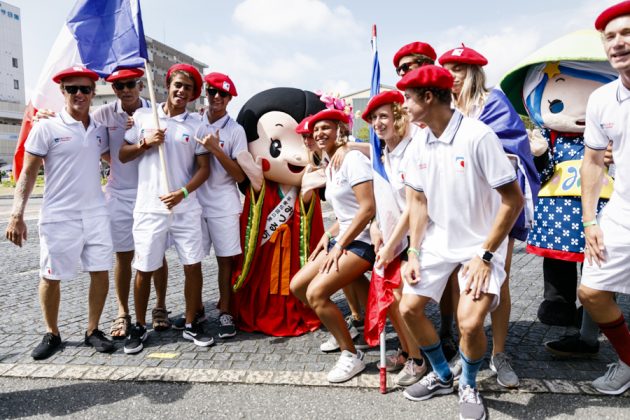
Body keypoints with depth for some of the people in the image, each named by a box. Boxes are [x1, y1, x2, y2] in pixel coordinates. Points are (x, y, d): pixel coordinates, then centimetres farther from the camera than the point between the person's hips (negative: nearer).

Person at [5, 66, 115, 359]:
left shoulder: (99, 130, 7)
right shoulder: (46, 128, -5)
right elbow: (28, 173, -4)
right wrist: (17, 215, -11)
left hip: (96, 214, 4)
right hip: (59, 217, -3)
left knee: (100, 272, 4)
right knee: (51, 277, 6)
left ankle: (93, 330, 20)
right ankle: (52, 335, 24)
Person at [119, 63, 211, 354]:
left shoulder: (196, 124, 3)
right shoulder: (142, 116, 5)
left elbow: (204, 168, 0)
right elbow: (122, 156, 9)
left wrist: (182, 193, -14)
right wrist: (145, 143, -9)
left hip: (185, 208, 0)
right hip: (149, 208, 0)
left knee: (193, 266, 2)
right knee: (144, 269, 6)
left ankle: (191, 325, 19)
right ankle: (139, 327, 25)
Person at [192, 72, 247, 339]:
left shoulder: (235, 130, -2)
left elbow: (240, 176, -7)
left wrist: (216, 149, -17)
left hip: (223, 204, -3)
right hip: (194, 200, 3)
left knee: (225, 258, 2)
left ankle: (225, 312, 14)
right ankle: (196, 309, 24)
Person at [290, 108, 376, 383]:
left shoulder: (352, 158, -13)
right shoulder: (329, 167, 15)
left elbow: (368, 208, -21)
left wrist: (340, 245, -18)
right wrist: (328, 235, 3)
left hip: (361, 241, -9)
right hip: (342, 239, 10)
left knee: (315, 293, -19)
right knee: (297, 286, 7)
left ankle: (352, 356, -2)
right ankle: (340, 332, 24)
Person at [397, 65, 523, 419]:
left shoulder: (478, 136, -21)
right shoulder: (421, 144, -1)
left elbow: (514, 200, -19)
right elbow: (418, 201, 7)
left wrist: (485, 256, -20)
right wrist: (414, 253, 0)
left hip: (482, 243, -6)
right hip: (438, 240, 7)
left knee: (470, 322, -19)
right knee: (409, 308, 4)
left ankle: (469, 387, 15)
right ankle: (442, 376, 29)